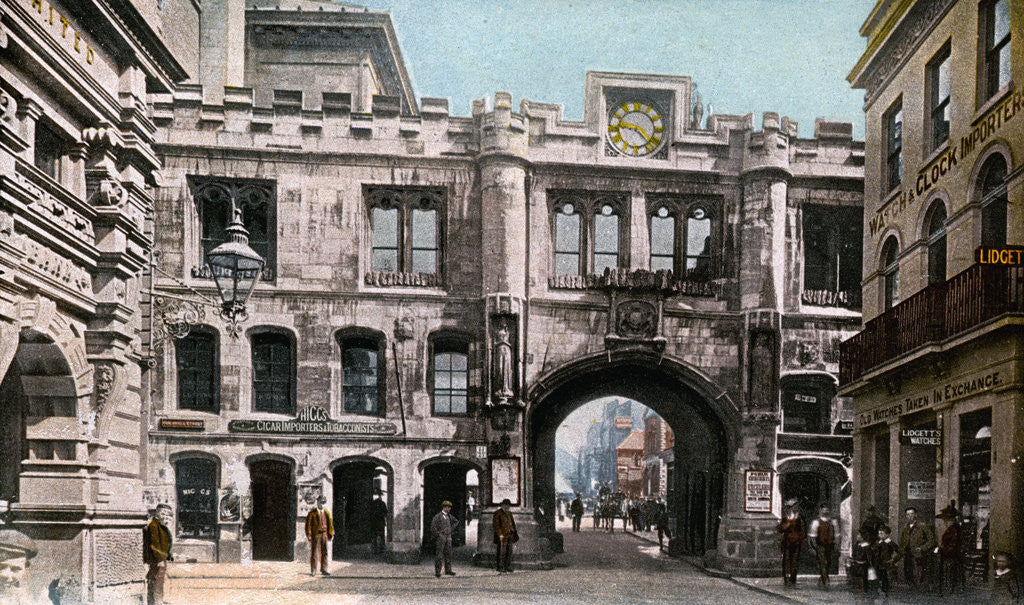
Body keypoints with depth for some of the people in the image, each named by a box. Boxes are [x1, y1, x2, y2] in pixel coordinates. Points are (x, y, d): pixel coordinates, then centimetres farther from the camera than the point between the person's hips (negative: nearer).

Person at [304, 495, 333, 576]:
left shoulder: (326, 512, 10)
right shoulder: (312, 513, -2)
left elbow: (330, 523, 13)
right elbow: (308, 523, -4)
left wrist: (331, 534, 9)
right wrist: (308, 534, -10)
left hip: (324, 535, 4)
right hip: (315, 535, -4)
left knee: (324, 552, 4)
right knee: (313, 552, -1)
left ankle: (323, 570, 10)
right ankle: (313, 571, 4)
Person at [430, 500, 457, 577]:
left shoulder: (449, 516, 12)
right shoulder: (438, 516, -8)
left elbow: (456, 521, 30)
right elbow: (433, 527, -13)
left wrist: (451, 529, 20)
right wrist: (438, 534, -13)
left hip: (448, 537, 7)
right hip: (440, 537, -7)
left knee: (448, 554, 7)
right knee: (439, 555, -7)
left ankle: (448, 570, 13)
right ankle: (437, 572, -7)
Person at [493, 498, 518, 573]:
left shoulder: (509, 513, 17)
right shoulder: (497, 513, -5)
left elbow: (513, 524, 19)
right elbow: (496, 525, -10)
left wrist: (515, 533, 11)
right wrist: (500, 534, -18)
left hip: (509, 535, 7)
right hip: (502, 535, -7)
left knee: (509, 552, 6)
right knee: (502, 552, -6)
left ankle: (508, 567, 13)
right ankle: (500, 568, -1)